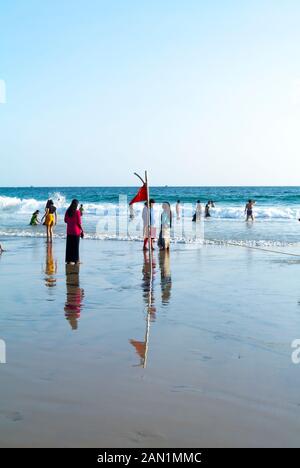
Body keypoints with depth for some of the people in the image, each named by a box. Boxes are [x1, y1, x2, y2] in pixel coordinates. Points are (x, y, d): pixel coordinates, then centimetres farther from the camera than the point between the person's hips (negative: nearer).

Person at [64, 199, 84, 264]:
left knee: (69, 246, 9)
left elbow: (65, 221, 9)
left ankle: (68, 260, 11)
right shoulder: (77, 211, -13)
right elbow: (79, 223, -12)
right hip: (76, 231, -5)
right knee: (76, 246, 2)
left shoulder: (68, 211, 3)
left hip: (69, 231, 5)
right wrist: (82, 230, -3)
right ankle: (75, 260, 5)